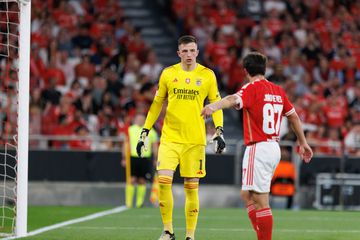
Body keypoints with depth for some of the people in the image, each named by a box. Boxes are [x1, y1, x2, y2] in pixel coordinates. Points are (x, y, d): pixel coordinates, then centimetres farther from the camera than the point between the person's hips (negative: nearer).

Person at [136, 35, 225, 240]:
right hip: (170, 137, 1)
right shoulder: (168, 74, 5)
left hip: (195, 140, -1)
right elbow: (157, 104, 13)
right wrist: (145, 132, 9)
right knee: (164, 180, -14)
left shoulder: (207, 75, 2)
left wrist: (219, 131, -9)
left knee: (191, 187, 1)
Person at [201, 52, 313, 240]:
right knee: (247, 195, 18)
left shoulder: (252, 88, -9)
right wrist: (303, 143, 34)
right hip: (274, 148, 8)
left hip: (258, 148, -8)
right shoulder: (278, 91, 13)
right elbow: (293, 116, 22)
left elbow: (234, 99, -31)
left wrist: (214, 106, -50)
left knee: (260, 202, -7)